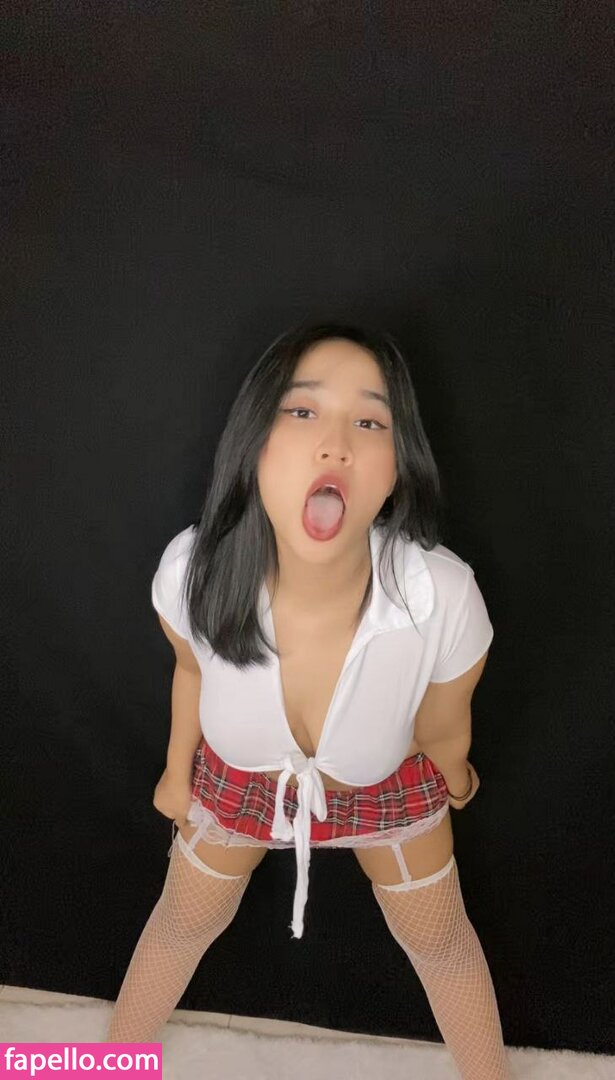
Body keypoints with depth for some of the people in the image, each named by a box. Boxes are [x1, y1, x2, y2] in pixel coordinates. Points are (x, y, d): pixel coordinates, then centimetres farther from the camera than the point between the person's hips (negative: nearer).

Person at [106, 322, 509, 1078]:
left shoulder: (444, 600, -40)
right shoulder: (193, 571, -36)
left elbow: (441, 731, -15)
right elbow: (193, 669, -9)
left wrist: (454, 781, 7)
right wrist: (177, 773, 8)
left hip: (386, 787, -1)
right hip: (238, 778, 2)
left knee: (439, 938, 22)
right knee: (183, 924, 25)